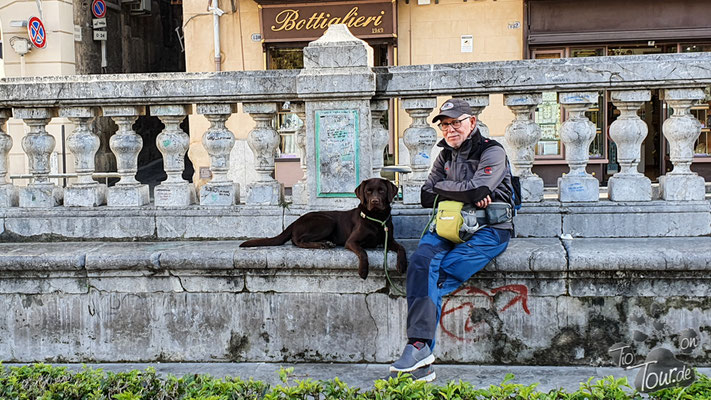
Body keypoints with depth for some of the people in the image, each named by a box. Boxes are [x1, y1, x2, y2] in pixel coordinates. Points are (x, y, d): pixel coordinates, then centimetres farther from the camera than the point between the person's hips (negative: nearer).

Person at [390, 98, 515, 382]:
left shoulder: (492, 152, 0)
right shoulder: (445, 156, 21)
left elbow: (476, 189, -16)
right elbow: (427, 197, 11)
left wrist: (443, 188, 1)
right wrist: (467, 195, -3)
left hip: (488, 229, -5)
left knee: (439, 277, -27)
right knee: (421, 261, -27)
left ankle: (419, 348, -22)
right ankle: (420, 352, -35)